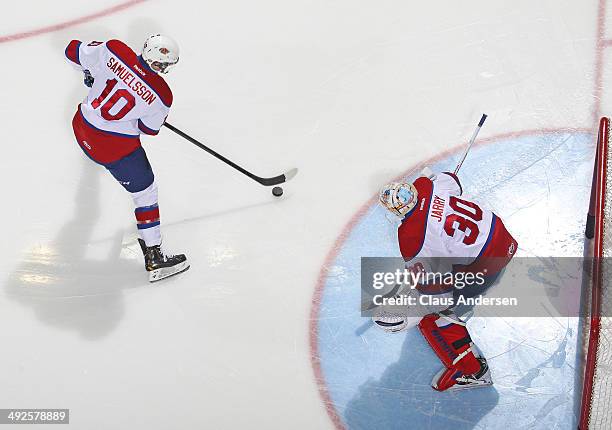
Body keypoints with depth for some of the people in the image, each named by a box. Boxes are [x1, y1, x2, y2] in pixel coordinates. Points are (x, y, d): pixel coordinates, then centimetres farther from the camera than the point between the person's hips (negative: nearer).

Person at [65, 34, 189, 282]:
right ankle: (154, 259, 10)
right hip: (116, 147, -5)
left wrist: (91, 70, 17)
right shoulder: (160, 95, -22)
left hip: (81, 125, 5)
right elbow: (150, 129, -5)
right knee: (145, 193, 6)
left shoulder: (113, 50, -16)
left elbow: (74, 52, -2)